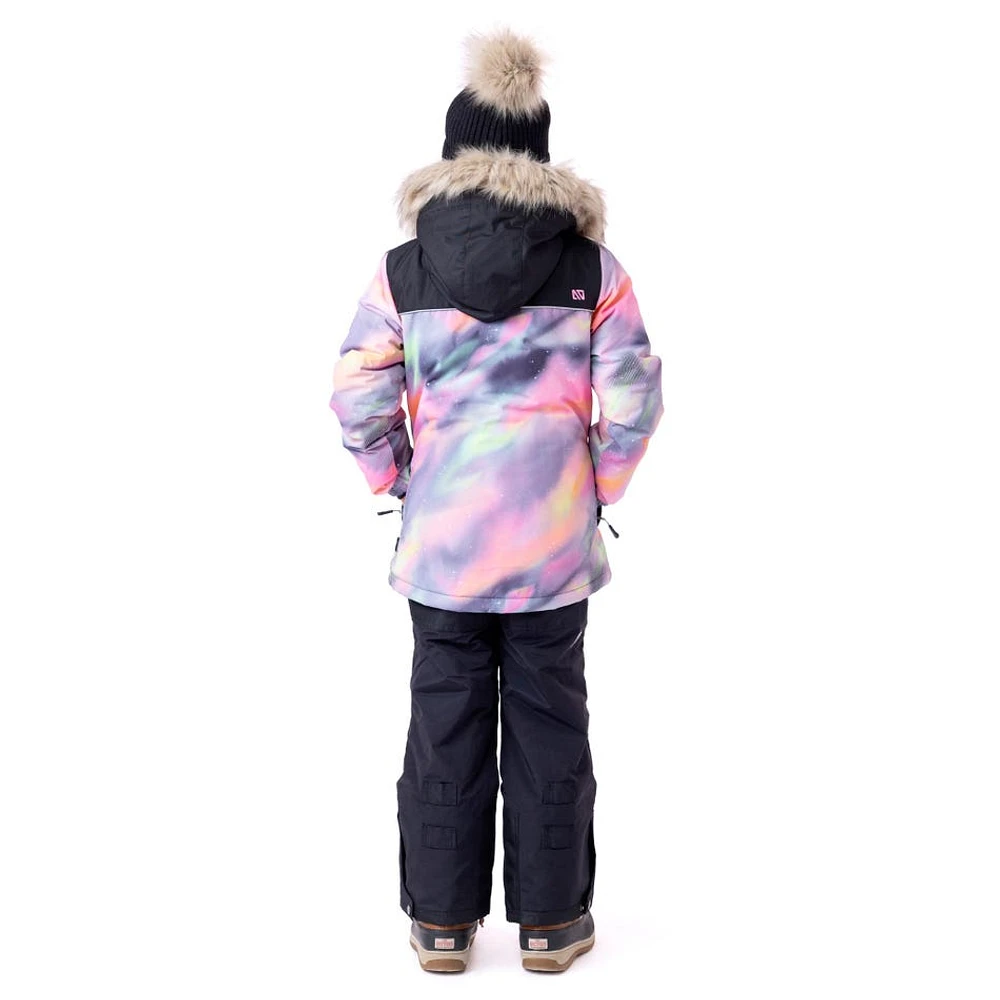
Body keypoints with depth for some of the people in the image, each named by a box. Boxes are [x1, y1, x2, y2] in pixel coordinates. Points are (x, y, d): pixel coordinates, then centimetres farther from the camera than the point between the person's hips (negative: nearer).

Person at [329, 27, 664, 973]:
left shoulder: (401, 272, -3)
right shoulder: (593, 267, -3)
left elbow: (357, 401, -2)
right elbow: (633, 401, -4)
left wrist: (397, 482, 12)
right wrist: (601, 491, 8)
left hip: (440, 539, 1)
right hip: (554, 541, 0)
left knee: (446, 726, 11)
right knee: (548, 726, 11)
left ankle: (442, 923, 23)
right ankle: (550, 922, 23)